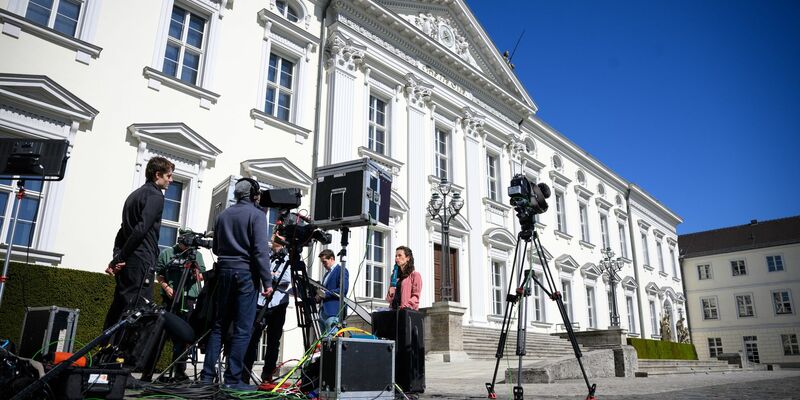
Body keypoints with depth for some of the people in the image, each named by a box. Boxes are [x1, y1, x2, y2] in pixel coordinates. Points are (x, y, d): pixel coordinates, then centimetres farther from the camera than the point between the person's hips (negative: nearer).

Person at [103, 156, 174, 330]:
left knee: (118, 307, 11)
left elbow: (122, 230, 17)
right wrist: (120, 258, -13)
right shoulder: (156, 196, -7)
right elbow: (141, 229, -18)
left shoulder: (135, 194, 22)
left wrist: (117, 258, 10)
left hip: (126, 262, 9)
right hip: (141, 261, -9)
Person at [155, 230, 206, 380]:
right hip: (170, 297, 0)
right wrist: (166, 286, -6)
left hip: (190, 297, 1)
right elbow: (159, 274, 9)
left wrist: (197, 273, -9)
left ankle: (180, 370, 2)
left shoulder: (197, 255, 15)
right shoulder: (166, 253, 10)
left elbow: (202, 276, 13)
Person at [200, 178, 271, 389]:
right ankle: (232, 378, -3)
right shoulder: (256, 214, -5)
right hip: (246, 273, -6)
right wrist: (267, 281, -13)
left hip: (223, 271, 6)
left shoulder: (223, 215, 13)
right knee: (242, 329, -3)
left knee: (218, 325, 11)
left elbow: (215, 248, 17)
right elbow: (260, 250, -13)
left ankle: (207, 375, 10)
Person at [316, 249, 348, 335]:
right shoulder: (327, 273, 24)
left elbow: (343, 290, -16)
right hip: (323, 312, 9)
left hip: (333, 313, -9)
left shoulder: (341, 270, -4)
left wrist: (325, 294, -16)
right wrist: (319, 297, 6)